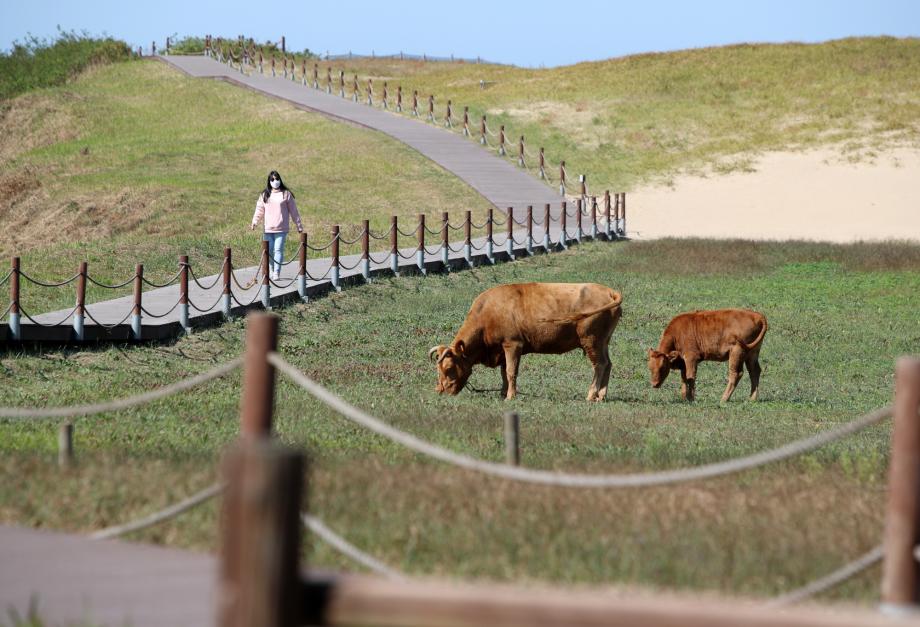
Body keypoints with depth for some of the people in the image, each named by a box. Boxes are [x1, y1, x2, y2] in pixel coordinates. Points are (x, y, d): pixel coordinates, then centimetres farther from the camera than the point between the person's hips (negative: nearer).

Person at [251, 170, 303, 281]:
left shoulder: (286, 194, 3)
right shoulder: (264, 195, 9)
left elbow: (293, 211, 7)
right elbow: (259, 210, 5)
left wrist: (299, 225, 8)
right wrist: (254, 222, -9)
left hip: (281, 229, -3)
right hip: (267, 229, 3)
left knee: (278, 250, -9)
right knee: (269, 251, 5)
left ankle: (277, 272, -10)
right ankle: (272, 271, 22)